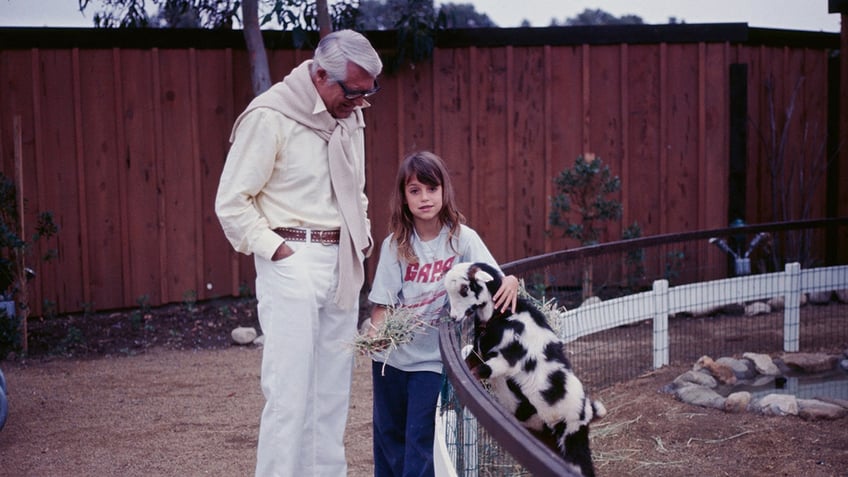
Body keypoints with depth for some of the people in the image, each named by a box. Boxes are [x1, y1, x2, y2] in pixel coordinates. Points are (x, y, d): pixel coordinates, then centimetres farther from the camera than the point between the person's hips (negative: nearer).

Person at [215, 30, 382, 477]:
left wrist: (362, 240, 13)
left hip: (342, 265, 7)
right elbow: (232, 203, -10)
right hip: (292, 263, -7)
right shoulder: (269, 117, -12)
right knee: (290, 390, -8)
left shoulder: (349, 117, 10)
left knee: (334, 388, 10)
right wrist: (277, 249, -13)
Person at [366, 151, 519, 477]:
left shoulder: (462, 238, -7)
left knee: (421, 441, -5)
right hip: (391, 355, 3)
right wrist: (375, 331, -25)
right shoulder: (395, 245, -3)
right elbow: (382, 301, -5)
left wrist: (511, 281, -36)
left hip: (432, 359, -2)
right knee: (387, 436, 14)